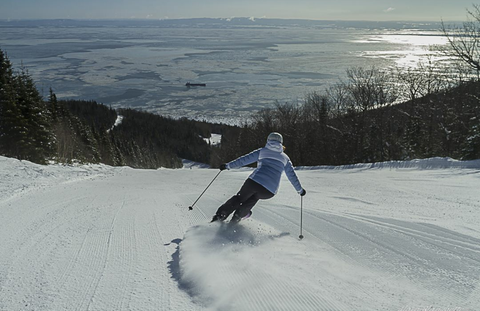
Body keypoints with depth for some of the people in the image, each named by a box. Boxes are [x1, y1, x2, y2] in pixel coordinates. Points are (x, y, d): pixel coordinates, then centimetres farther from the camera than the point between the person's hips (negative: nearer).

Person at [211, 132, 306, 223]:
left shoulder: (262, 151, 14)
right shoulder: (285, 158, 20)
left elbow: (244, 159, 9)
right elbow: (292, 176, 23)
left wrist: (228, 165, 15)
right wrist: (300, 190, 34)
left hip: (254, 182, -1)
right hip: (269, 192, 2)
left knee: (240, 197, 22)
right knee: (254, 197, 32)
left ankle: (220, 215, 18)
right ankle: (238, 215, 29)